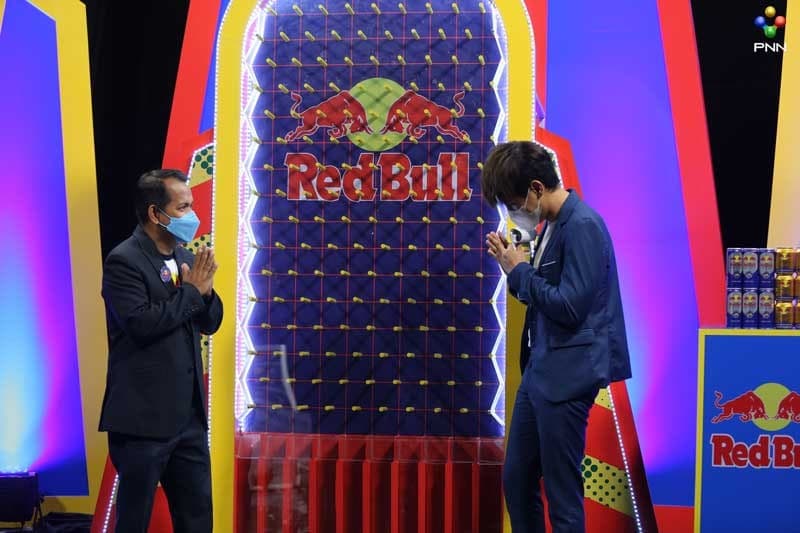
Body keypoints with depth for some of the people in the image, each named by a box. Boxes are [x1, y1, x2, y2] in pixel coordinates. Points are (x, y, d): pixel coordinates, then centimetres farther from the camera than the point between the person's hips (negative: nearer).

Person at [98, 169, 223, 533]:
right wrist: (191, 291, -15)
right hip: (143, 417, -7)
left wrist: (204, 290, -7)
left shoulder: (184, 257, 10)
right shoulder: (123, 261, -13)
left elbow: (209, 323, 12)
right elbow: (142, 324, -25)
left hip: (188, 415, 7)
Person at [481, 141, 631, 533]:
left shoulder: (583, 226, -17)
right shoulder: (552, 224, 10)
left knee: (562, 492, 2)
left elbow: (569, 307, -23)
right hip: (539, 370, 9)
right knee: (516, 478, 17)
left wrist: (519, 271, -11)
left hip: (567, 377, -9)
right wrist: (517, 268, 0)